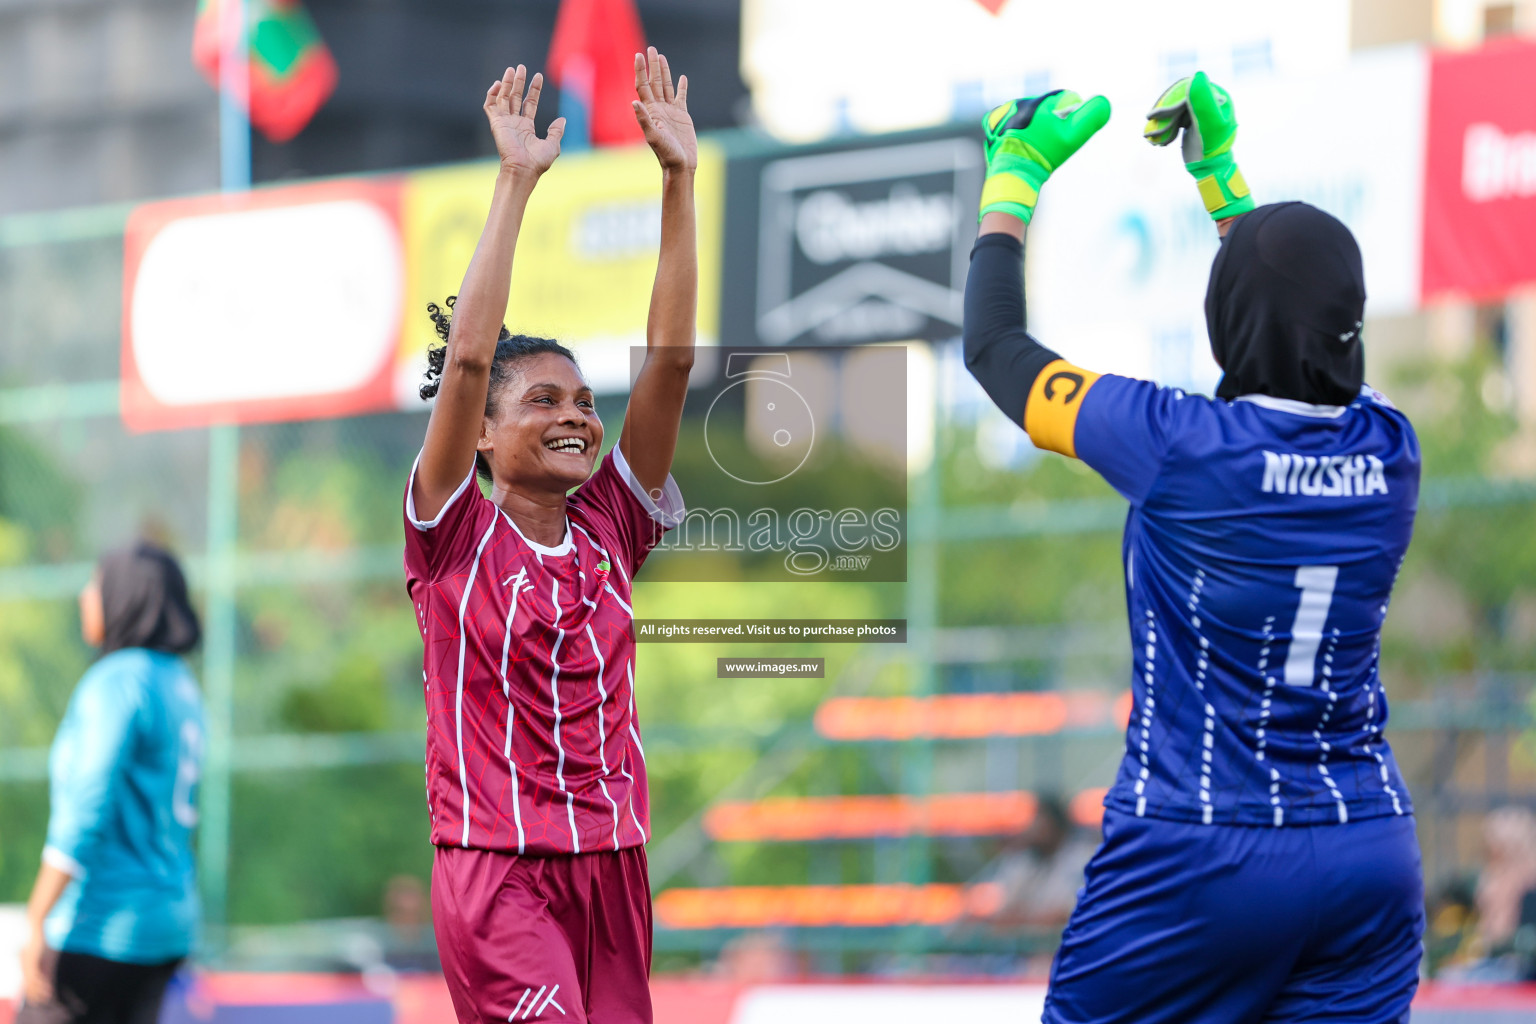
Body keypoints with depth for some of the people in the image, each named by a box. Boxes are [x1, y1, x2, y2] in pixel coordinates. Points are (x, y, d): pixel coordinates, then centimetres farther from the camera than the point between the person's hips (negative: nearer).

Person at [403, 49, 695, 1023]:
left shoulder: (608, 531, 10)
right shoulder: (457, 534, -1)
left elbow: (671, 360, 4)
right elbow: (468, 359, -13)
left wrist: (680, 182, -1)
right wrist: (516, 184, -14)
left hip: (612, 864, 5)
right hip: (500, 868, -5)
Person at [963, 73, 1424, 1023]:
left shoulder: (1183, 446, -16)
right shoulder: (1386, 446, -1)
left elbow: (996, 348, 0)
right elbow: (1307, 321, 23)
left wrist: (1014, 175, 14)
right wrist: (1220, 170, 32)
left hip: (1197, 858, -5)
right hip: (1373, 856, 5)